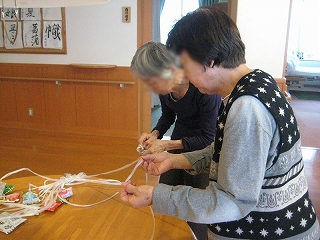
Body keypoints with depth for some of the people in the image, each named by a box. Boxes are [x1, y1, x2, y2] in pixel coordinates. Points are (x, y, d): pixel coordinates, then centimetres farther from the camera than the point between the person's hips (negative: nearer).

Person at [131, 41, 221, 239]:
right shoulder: (165, 88, -10)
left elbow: (208, 138, -22)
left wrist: (166, 145, -25)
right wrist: (155, 134, -10)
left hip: (202, 149, -6)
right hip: (178, 142, 6)